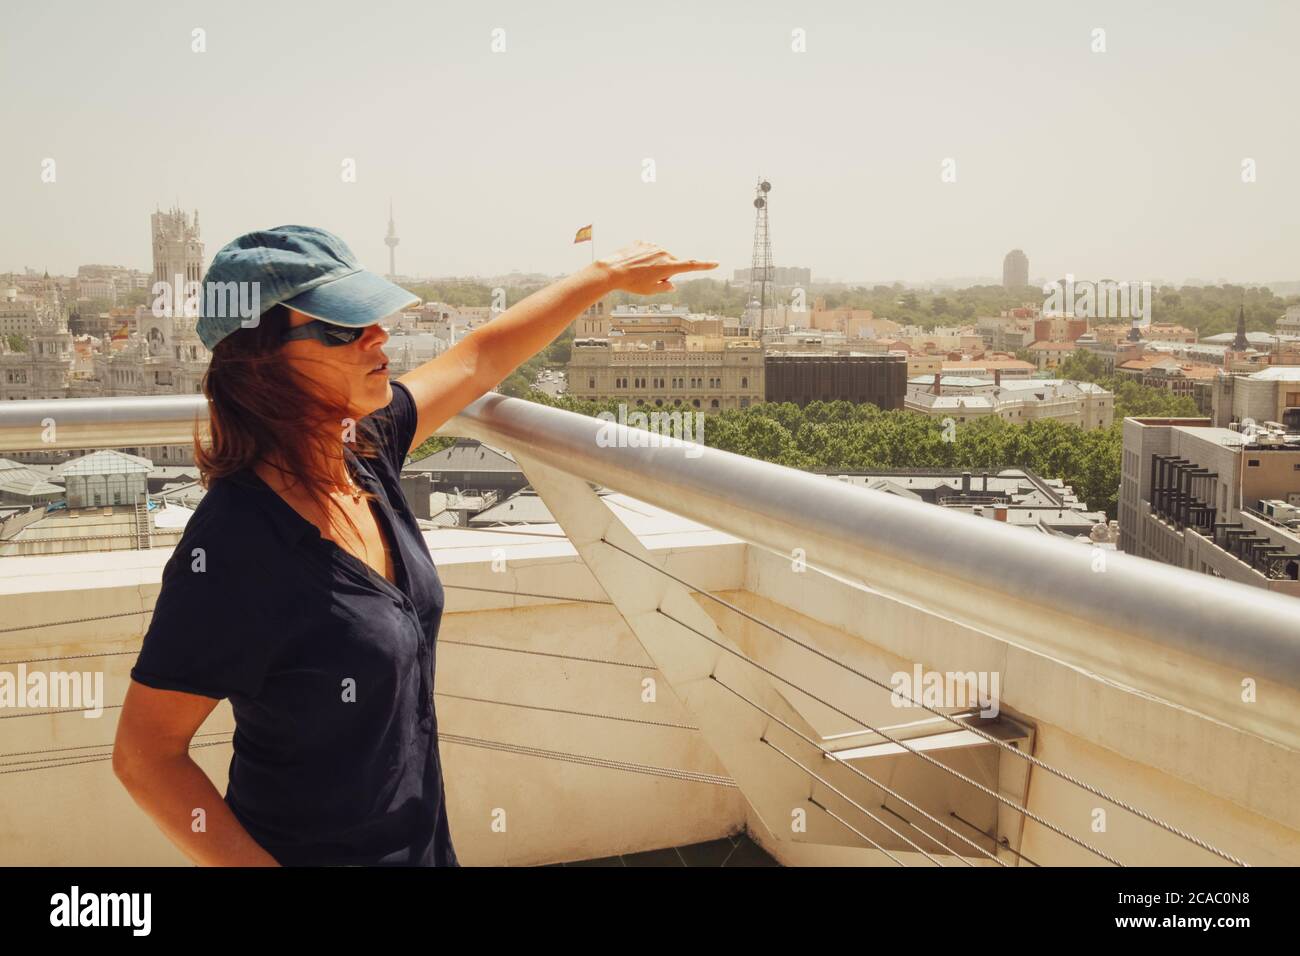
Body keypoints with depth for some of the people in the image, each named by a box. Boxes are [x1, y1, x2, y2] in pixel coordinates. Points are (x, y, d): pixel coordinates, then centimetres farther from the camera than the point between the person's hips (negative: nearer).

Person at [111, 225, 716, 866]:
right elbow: (144, 755, -21)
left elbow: (479, 359, 7)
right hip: (307, 850, -7)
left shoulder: (362, 448, -8)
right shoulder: (237, 545, -30)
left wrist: (609, 272, 16)